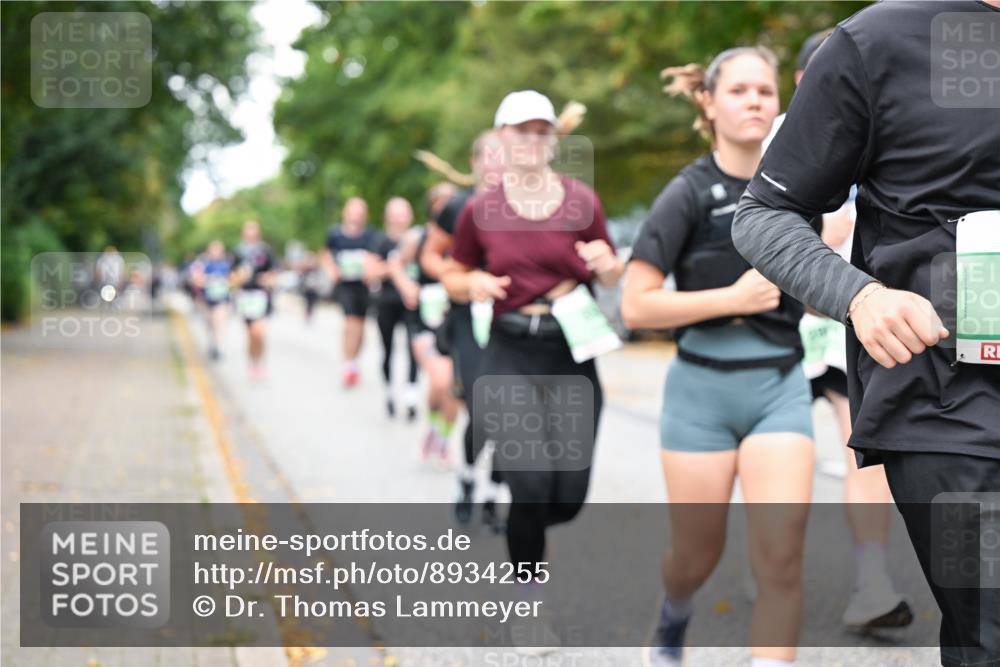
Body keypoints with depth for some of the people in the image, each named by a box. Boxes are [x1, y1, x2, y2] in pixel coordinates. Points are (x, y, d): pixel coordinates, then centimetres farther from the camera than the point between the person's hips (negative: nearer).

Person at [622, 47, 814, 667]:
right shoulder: (690, 192, -6)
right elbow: (636, 306, -12)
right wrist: (733, 297, -16)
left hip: (780, 386, 2)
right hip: (703, 388, -2)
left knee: (781, 558, -11)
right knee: (698, 556, 11)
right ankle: (674, 617, 46)